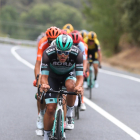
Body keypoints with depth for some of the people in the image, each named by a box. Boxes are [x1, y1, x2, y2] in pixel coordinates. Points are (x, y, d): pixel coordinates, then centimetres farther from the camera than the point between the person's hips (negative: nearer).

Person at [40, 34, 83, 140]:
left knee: (71, 86, -36)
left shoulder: (77, 54, -33)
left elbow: (79, 76, -33)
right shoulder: (48, 53, -34)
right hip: (53, 75, 0)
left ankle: (69, 115, -14)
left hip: (69, 74, 0)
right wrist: (44, 84, -53)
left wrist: (79, 86, -55)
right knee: (50, 108, -11)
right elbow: (44, 75, -30)